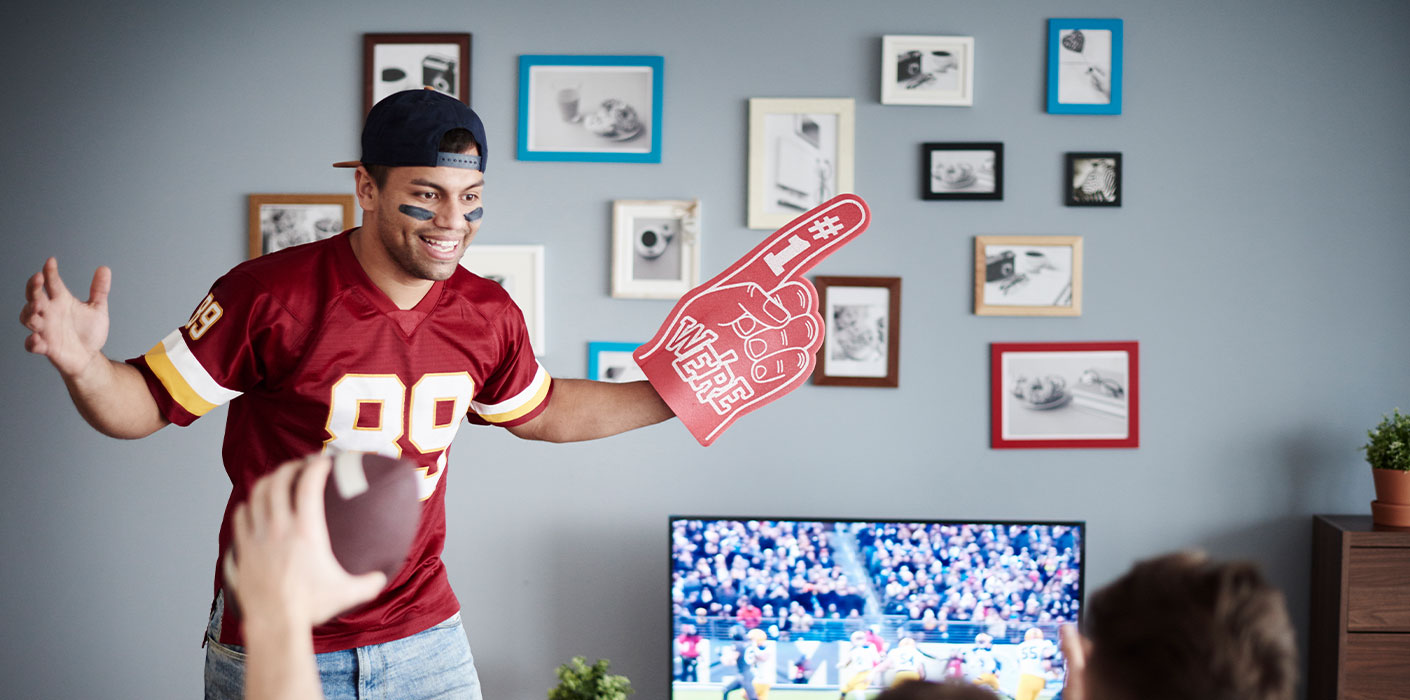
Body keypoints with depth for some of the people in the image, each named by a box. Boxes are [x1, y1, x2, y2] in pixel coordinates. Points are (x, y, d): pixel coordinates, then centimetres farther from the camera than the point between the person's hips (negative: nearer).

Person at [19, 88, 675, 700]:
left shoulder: (489, 316, -2)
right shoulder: (270, 295, -18)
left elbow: (538, 411, 17)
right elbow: (147, 402, -12)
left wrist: (671, 397, 15)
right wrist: (83, 366, -33)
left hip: (424, 636, 4)